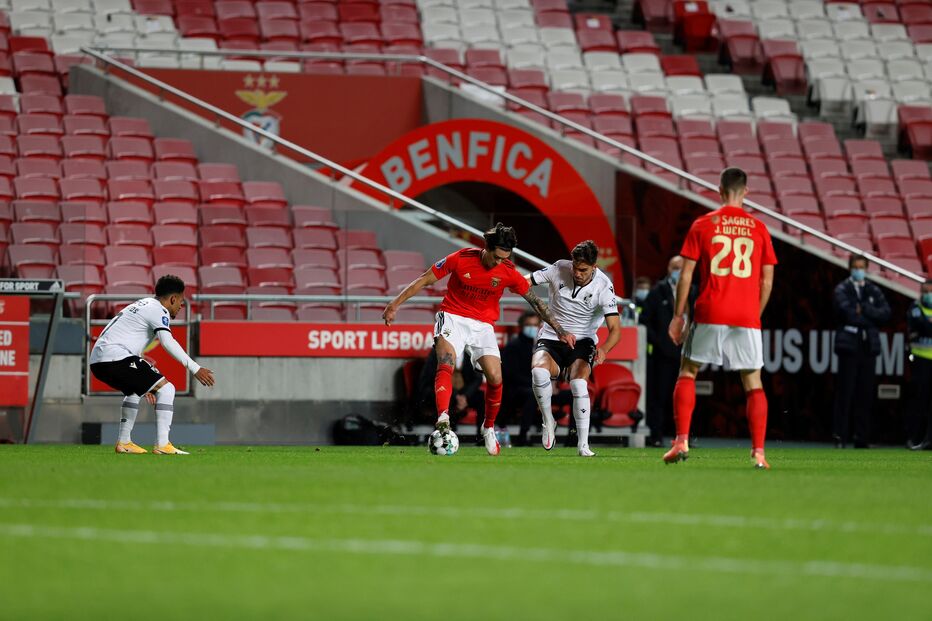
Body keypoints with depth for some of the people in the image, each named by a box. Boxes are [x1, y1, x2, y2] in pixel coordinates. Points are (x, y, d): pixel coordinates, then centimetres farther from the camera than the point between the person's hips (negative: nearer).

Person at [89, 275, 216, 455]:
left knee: (133, 391, 34)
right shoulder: (158, 310, -2)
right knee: (166, 389, -8)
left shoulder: (141, 305, 29)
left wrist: (145, 385, 40)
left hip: (96, 362, 10)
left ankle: (124, 442, 31)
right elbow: (167, 342, -19)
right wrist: (195, 369, -21)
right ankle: (162, 445, -15)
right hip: (116, 357, -10)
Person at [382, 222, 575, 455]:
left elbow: (535, 301, 5)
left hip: (483, 326, 2)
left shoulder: (508, 272, -7)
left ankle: (489, 428, 14)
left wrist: (559, 330, 4)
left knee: (495, 378, -11)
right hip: (453, 318, -2)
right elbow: (425, 280, -3)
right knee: (445, 364, -29)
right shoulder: (460, 259, -12)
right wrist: (395, 304, -5)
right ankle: (443, 418, -46)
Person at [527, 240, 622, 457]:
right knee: (539, 372, -32)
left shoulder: (604, 287, -14)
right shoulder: (559, 269, -9)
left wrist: (603, 349, -38)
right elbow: (525, 283, 0)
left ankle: (583, 444, -21)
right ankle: (548, 421, -7)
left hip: (582, 341, -1)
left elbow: (615, 329, -17)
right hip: (550, 339, 1)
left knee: (579, 383, -30)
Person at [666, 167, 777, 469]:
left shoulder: (702, 225, 2)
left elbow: (686, 275, 0)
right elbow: (767, 280, 6)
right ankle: (758, 452, -2)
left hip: (709, 314, -1)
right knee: (753, 383, 8)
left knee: (687, 373, 13)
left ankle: (681, 442, 0)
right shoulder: (759, 228, 7)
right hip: (747, 318, 1)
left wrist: (678, 315, 6)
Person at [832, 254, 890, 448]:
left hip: (869, 345, 4)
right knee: (845, 391, -7)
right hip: (849, 345, -4)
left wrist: (864, 309, -8)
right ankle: (840, 435, -6)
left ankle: (862, 437, 6)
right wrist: (869, 318, -5)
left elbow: (885, 313, 3)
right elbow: (847, 312, -12)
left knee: (865, 392, 3)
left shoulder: (874, 291, 16)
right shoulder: (842, 290, 4)